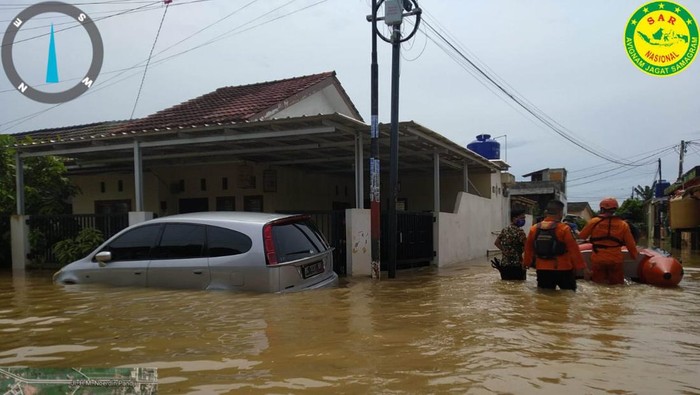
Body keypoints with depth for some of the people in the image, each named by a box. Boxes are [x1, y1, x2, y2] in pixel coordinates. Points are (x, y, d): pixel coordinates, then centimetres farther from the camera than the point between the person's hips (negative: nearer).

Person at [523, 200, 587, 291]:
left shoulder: (534, 229, 1)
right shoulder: (564, 229, -13)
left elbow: (528, 249, 10)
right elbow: (574, 250, -13)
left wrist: (526, 263, 22)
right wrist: (581, 266, -5)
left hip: (542, 270, 4)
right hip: (563, 270, -4)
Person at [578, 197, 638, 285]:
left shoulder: (594, 222, -6)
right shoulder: (623, 224, -3)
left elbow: (582, 236, 6)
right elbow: (630, 244, 1)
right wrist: (634, 256, 17)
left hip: (598, 259, -1)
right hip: (616, 260, 1)